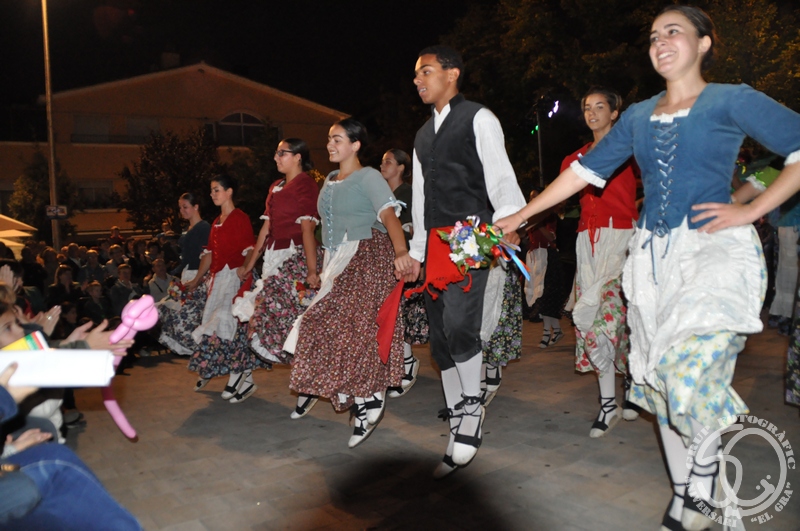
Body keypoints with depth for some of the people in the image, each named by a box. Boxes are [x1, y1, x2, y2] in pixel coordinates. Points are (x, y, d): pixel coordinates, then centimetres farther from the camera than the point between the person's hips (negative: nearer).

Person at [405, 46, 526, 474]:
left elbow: (499, 174, -9)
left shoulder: (478, 119, 2)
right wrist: (416, 250, 22)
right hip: (436, 242, 8)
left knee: (458, 325, -23)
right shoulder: (423, 135, 24)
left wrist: (508, 219, -27)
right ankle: (458, 428, 18)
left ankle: (472, 406, 1)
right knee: (440, 340, 6)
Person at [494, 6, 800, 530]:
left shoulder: (733, 100, 1)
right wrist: (521, 215, 14)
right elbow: (586, 169, 16)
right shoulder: (639, 116, 15)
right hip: (653, 253, 5)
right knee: (661, 373, 6)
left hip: (716, 247, -5)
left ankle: (708, 469, 5)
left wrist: (751, 211, -11)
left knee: (690, 365, -24)